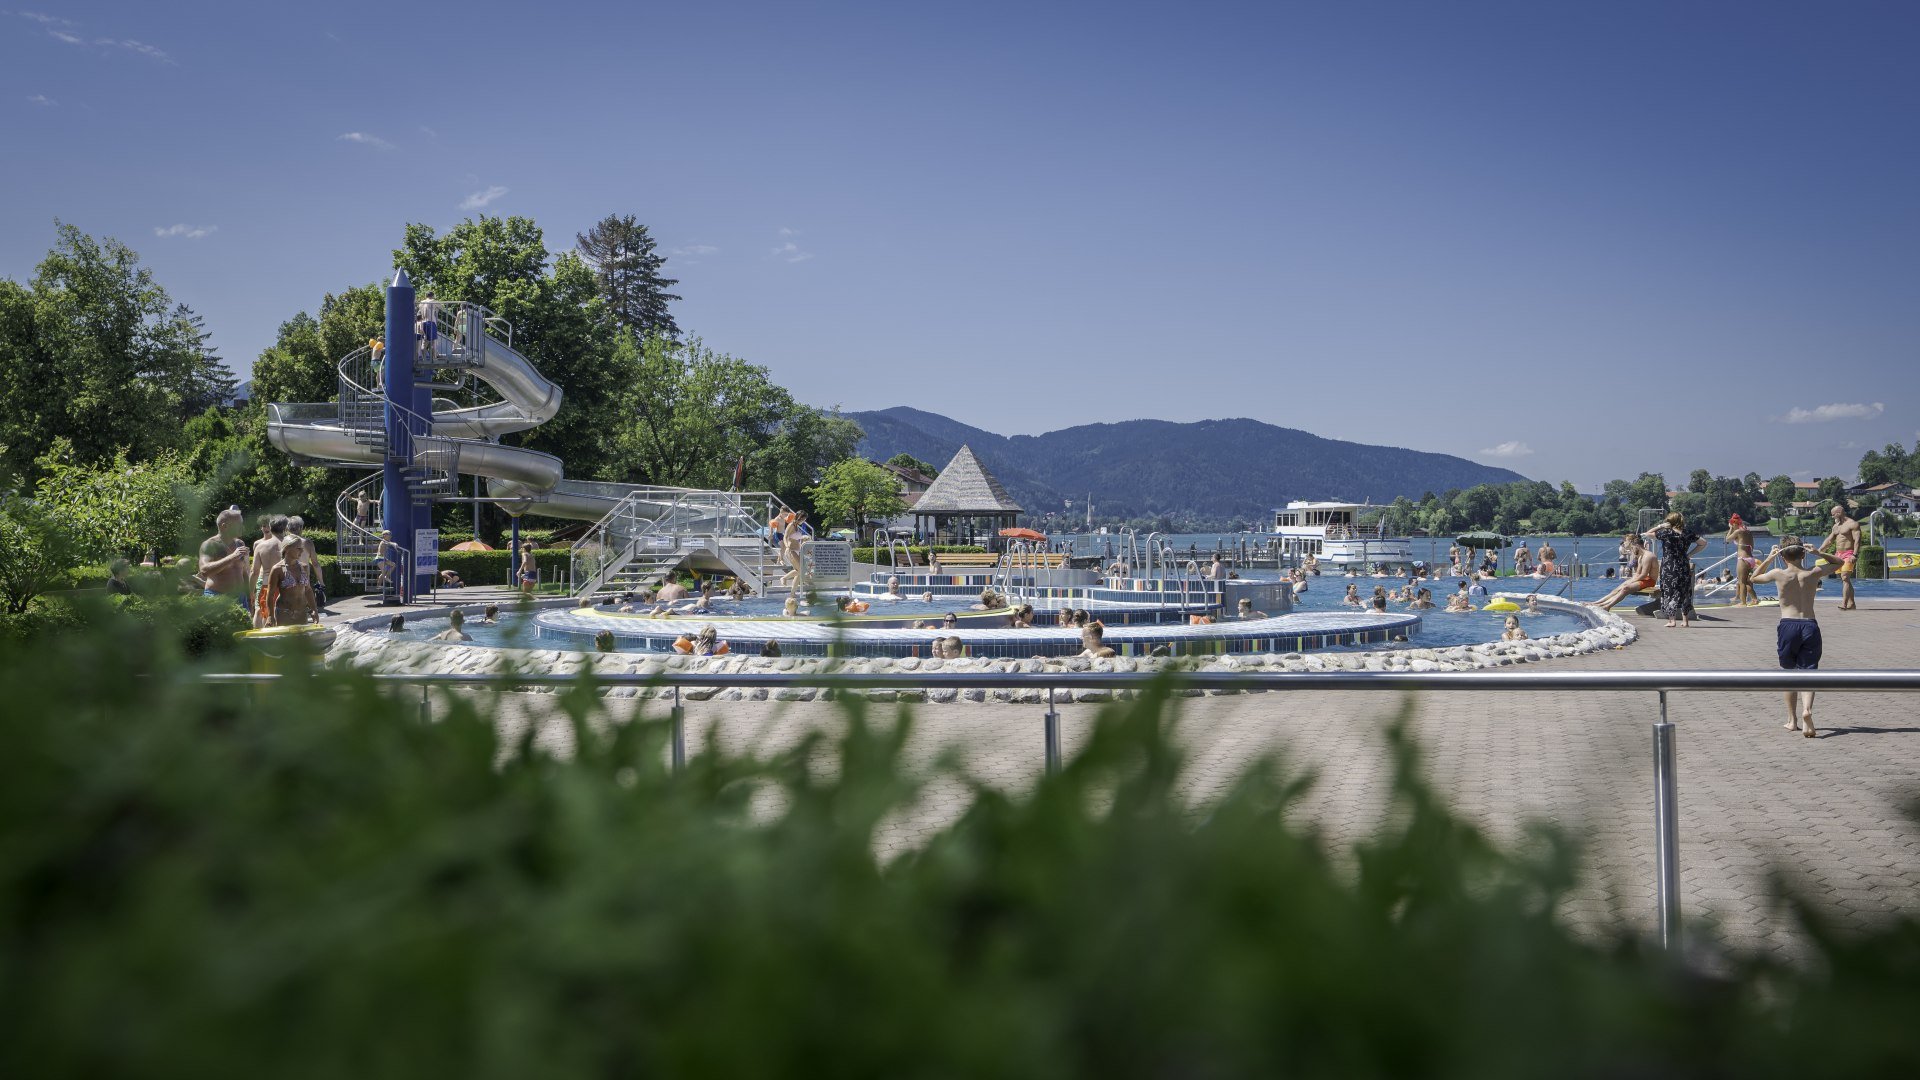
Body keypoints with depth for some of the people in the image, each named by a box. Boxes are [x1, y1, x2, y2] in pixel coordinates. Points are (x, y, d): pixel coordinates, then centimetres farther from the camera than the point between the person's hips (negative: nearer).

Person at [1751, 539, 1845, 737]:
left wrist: (1769, 558, 19)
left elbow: (1754, 577, 19)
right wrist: (1818, 553, 13)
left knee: (1790, 672, 16)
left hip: (1788, 625, 0)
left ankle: (1792, 720, 20)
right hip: (1810, 625, 0)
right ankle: (1807, 709, -29)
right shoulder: (1813, 573, 3)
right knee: (1807, 672, -1)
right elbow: (1840, 562, 22)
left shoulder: (1778, 574, -1)